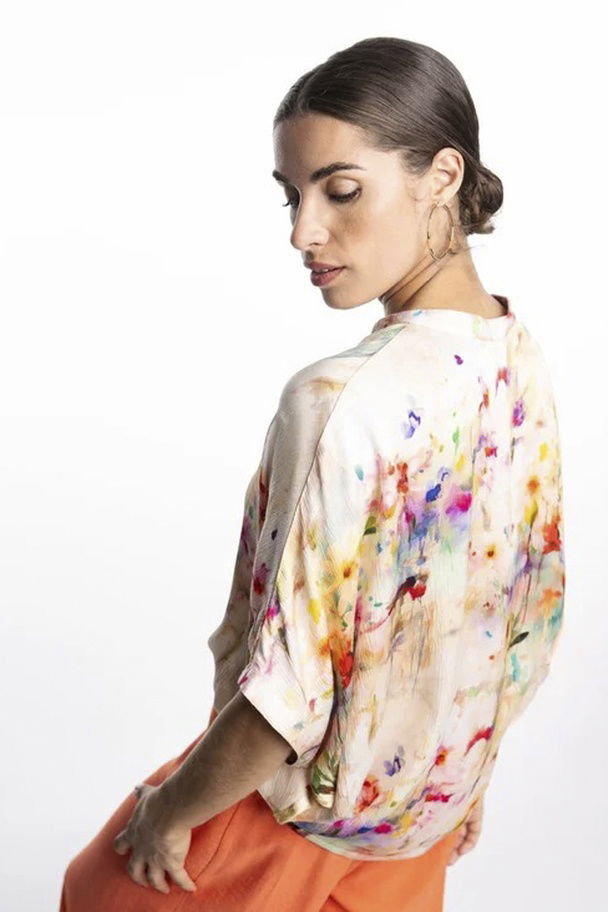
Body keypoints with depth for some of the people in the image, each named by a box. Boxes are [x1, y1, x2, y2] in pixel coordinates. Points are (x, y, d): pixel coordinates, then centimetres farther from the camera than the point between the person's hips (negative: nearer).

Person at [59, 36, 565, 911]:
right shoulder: (523, 362, -9)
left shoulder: (341, 404, -34)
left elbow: (288, 693, -29)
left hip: (311, 806, -6)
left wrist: (174, 808, -11)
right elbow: (534, 624, 2)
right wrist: (468, 771, 16)